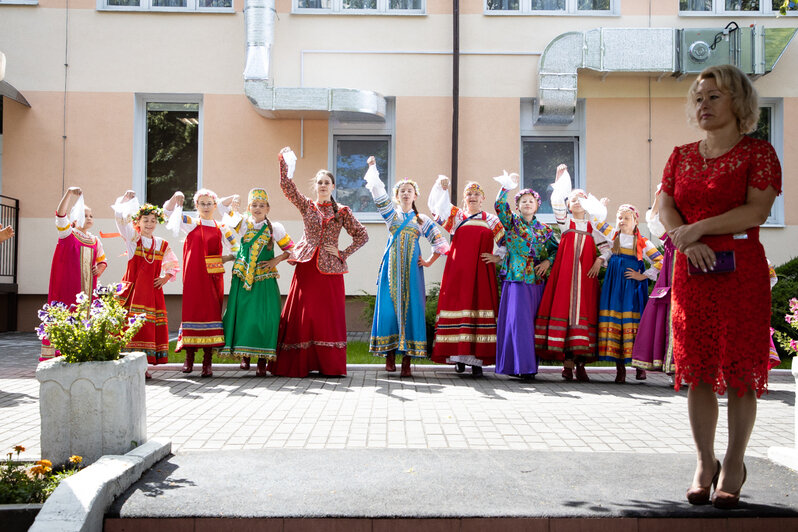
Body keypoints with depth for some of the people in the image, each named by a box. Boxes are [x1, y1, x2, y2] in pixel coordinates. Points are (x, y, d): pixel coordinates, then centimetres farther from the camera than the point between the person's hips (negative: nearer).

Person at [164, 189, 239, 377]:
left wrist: (225, 258, -1)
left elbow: (236, 249, 14)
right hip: (194, 277, -1)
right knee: (192, 311, -2)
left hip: (213, 277, 1)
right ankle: (189, 357, 10)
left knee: (211, 313, -2)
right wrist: (176, 197, -15)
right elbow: (168, 211, 1)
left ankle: (208, 362, 2)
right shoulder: (190, 224, 9)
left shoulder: (221, 229, 12)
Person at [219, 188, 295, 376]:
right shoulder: (242, 224, 7)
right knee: (242, 314, 1)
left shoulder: (275, 228, 6)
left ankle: (262, 360, 0)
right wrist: (232, 208, -9)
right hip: (242, 277, 1)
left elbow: (290, 248, 12)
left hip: (265, 280, -1)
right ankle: (244, 355, 17)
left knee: (264, 317, -7)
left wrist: (277, 260, -3)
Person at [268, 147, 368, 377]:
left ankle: (330, 365, 7)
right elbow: (286, 185, -2)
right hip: (307, 266, 1)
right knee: (302, 314, 0)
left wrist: (343, 254, -1)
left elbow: (362, 236, 6)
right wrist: (284, 161, -8)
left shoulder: (342, 212, 6)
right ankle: (299, 364, 6)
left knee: (328, 316, 0)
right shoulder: (306, 206, 9)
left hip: (329, 268, -1)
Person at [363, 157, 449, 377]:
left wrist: (429, 262, 7)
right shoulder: (391, 214, 11)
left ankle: (407, 360, -3)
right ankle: (389, 355, 4)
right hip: (391, 268, 0)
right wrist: (372, 167, 2)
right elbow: (378, 192, 2)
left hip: (411, 268, 0)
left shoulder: (422, 219, 12)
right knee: (388, 307, -5)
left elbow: (440, 242, 14)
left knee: (410, 308, -4)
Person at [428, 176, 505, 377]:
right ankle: (458, 355, -2)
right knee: (458, 306, -6)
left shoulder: (491, 220, 17)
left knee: (481, 308, -7)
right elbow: (437, 205, 4)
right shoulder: (456, 215, 16)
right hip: (458, 271, 0)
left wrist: (497, 258, 2)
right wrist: (441, 187, -10)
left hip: (482, 273, 0)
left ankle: (478, 357, -6)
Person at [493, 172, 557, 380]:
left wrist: (548, 261, -4)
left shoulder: (544, 229, 15)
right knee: (519, 321, -10)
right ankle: (522, 366, -8)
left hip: (538, 282, 3)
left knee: (533, 322, 2)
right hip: (517, 280, -3)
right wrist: (507, 186, -22)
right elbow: (500, 205, -9)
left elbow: (556, 249, 15)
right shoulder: (512, 222, 7)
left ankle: (529, 364, 8)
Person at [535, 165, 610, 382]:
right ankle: (568, 361, -8)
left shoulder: (592, 228, 18)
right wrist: (560, 179, -9)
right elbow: (556, 202, -3)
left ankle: (579, 360, -3)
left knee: (583, 312, -4)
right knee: (564, 309, -10)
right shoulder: (565, 222, 12)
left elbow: (606, 247, 18)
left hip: (585, 275, 2)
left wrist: (599, 261, 0)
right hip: (564, 274, -2)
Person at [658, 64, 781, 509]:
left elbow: (758, 210, -11)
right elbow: (665, 207, 5)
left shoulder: (758, 153, 1)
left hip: (742, 271, -3)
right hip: (692, 272, 4)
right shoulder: (682, 156, 14)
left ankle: (734, 465, 11)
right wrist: (687, 242, -14)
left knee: (740, 371, -1)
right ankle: (704, 463, 15)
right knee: (697, 371, 4)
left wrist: (697, 228, -15)